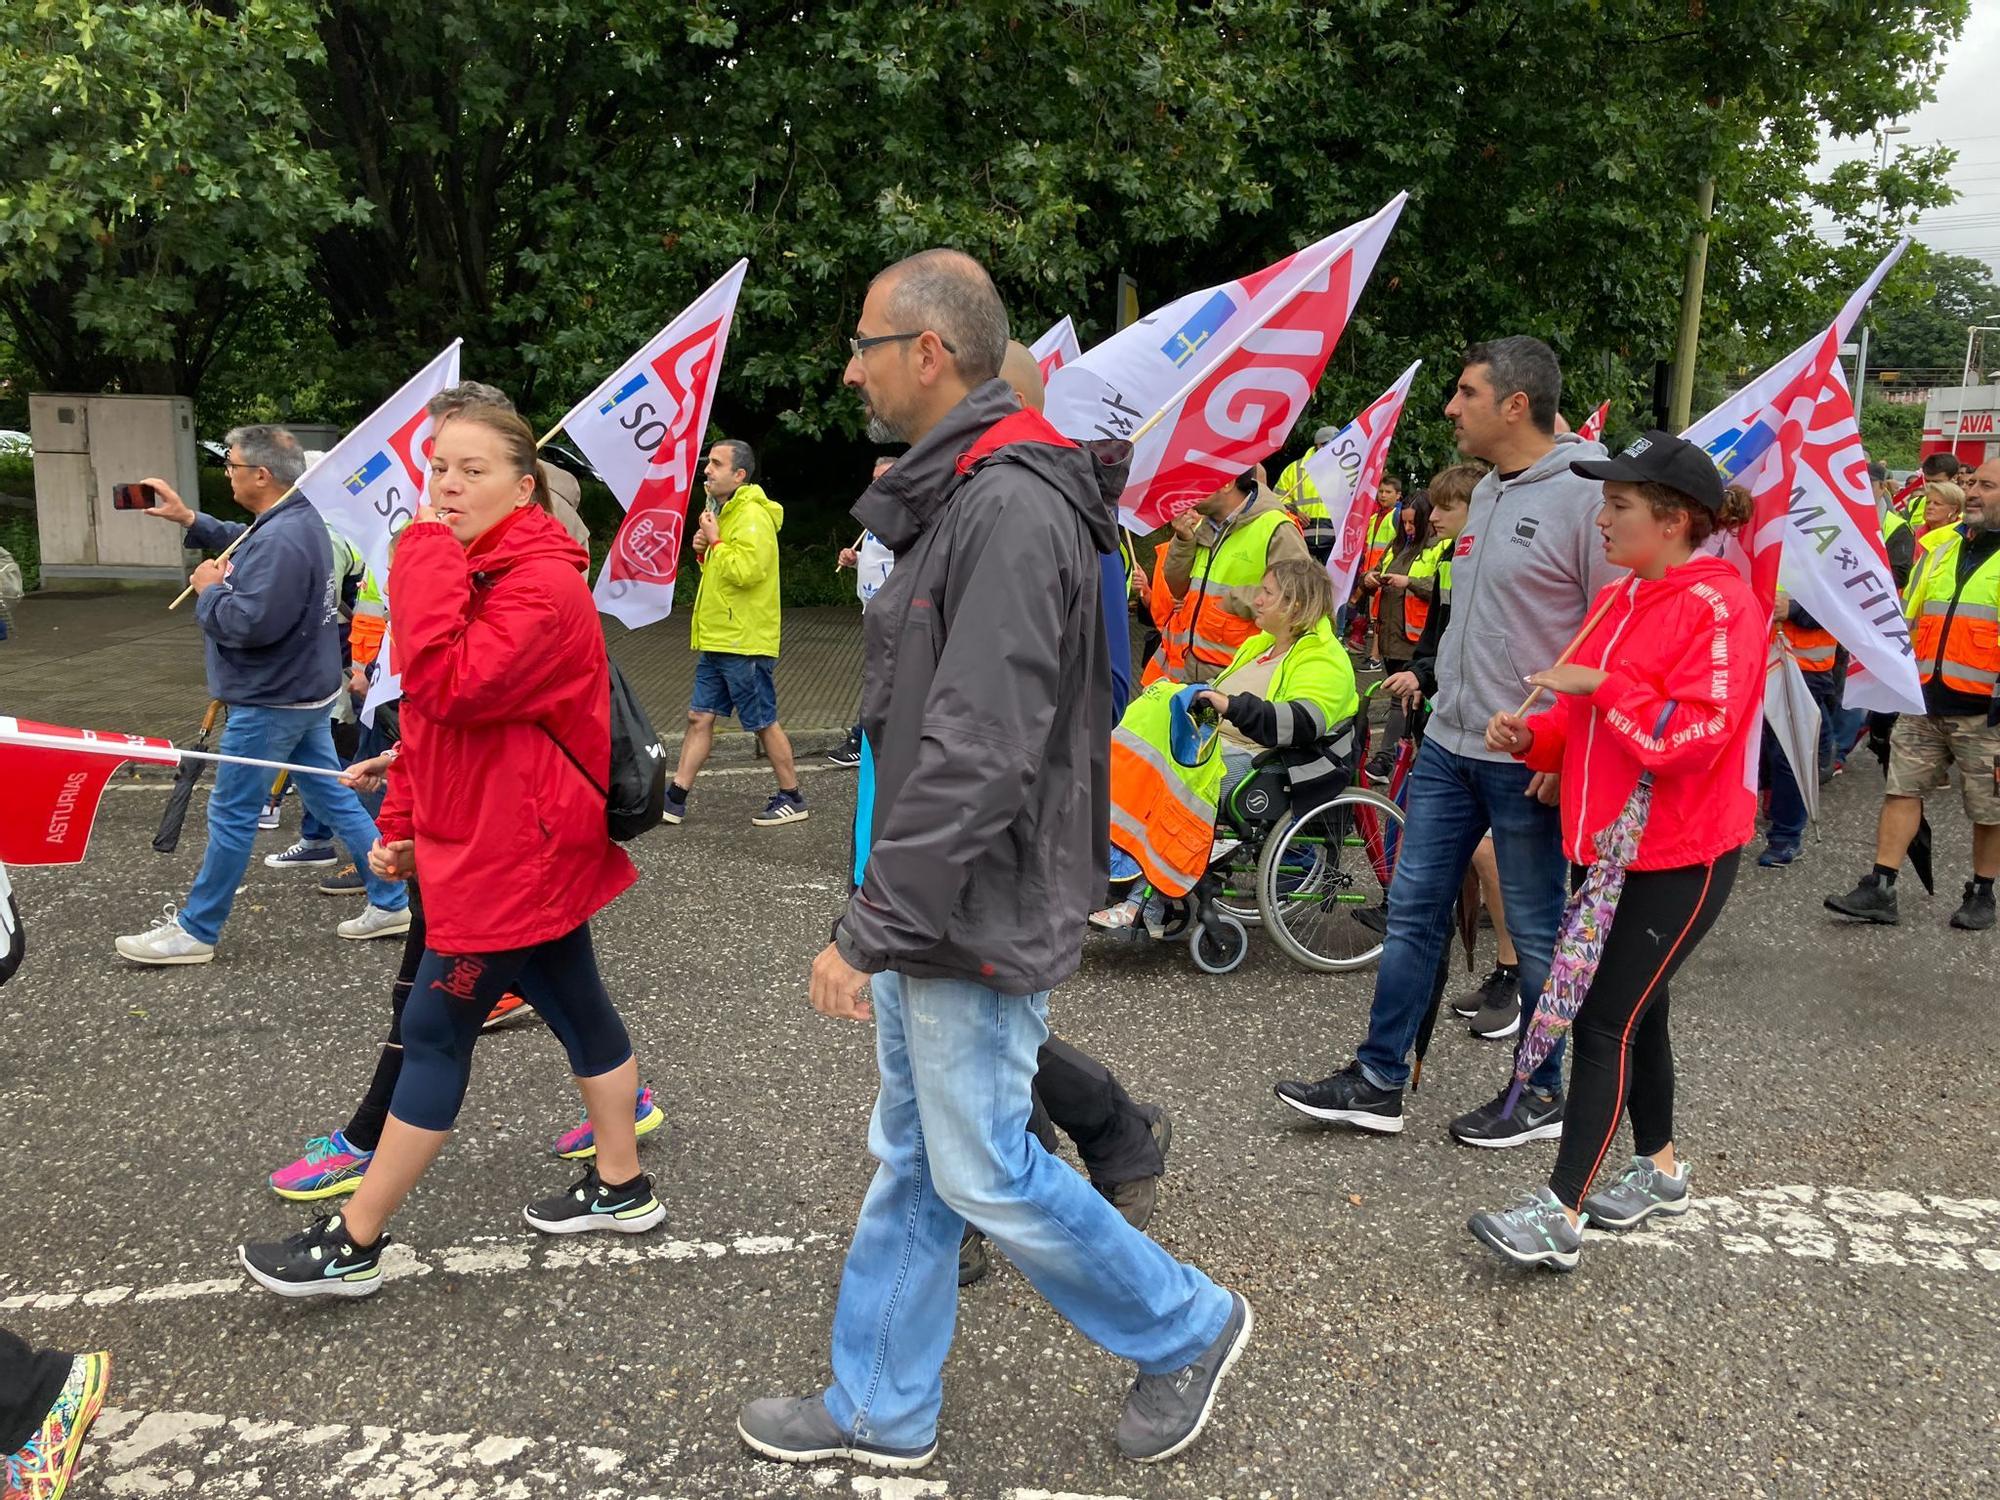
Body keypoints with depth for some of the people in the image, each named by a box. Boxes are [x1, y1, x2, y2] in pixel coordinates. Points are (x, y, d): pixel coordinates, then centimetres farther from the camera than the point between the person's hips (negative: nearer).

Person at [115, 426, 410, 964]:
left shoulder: (281, 540, -25)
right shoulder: (299, 518, 8)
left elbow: (249, 622, -30)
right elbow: (244, 542, 28)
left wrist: (209, 591, -13)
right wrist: (189, 520, 20)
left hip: (271, 703, -10)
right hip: (306, 691, 10)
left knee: (231, 816, 2)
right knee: (332, 798, 14)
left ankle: (195, 931, 15)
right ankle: (392, 903, 17)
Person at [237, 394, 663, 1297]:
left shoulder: (545, 586, -20)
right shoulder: (465, 571, 11)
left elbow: (448, 687, -34)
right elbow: (428, 717, 16)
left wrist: (428, 551, -28)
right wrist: (402, 823, 11)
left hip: (512, 858, -10)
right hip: (520, 850, 10)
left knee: (434, 1034, 0)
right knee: (576, 1007, 17)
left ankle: (353, 1246, 13)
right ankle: (621, 1188, 31)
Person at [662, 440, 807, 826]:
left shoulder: (752, 516, -15)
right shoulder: (725, 511, 17)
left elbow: (747, 570, -28)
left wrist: (715, 540, -16)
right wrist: (705, 551, 7)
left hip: (744, 642, -10)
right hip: (717, 640, 10)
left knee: (764, 723, 0)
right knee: (700, 718, 9)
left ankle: (792, 799, 13)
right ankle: (675, 798, 12)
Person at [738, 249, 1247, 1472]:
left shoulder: (1012, 508, -22)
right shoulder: (958, 499, 12)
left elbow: (976, 758, -28)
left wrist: (869, 928, -23)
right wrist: (886, 915, 18)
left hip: (979, 914, -10)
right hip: (929, 908, 10)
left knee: (982, 1172, 4)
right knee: (910, 1162, 18)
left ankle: (1186, 1327, 25)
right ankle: (884, 1410, 34)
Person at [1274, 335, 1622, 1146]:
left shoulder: (1586, 495, -15)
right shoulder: (1488, 491, 12)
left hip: (1529, 762, -8)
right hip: (1447, 745, 8)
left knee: (1536, 931, 7)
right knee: (1412, 911, 10)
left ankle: (1543, 1093, 25)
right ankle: (1378, 1081, 20)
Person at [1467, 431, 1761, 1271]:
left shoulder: (1719, 606, -15)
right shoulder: (1616, 600, 10)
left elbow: (1697, 734, -24)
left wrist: (1601, 684, -22)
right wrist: (1533, 737, -1)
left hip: (1681, 857, -8)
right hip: (1608, 846, 8)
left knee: (1604, 1021, -9)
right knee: (1635, 1011, 17)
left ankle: (1558, 1216, -4)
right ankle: (1660, 1170, 35)